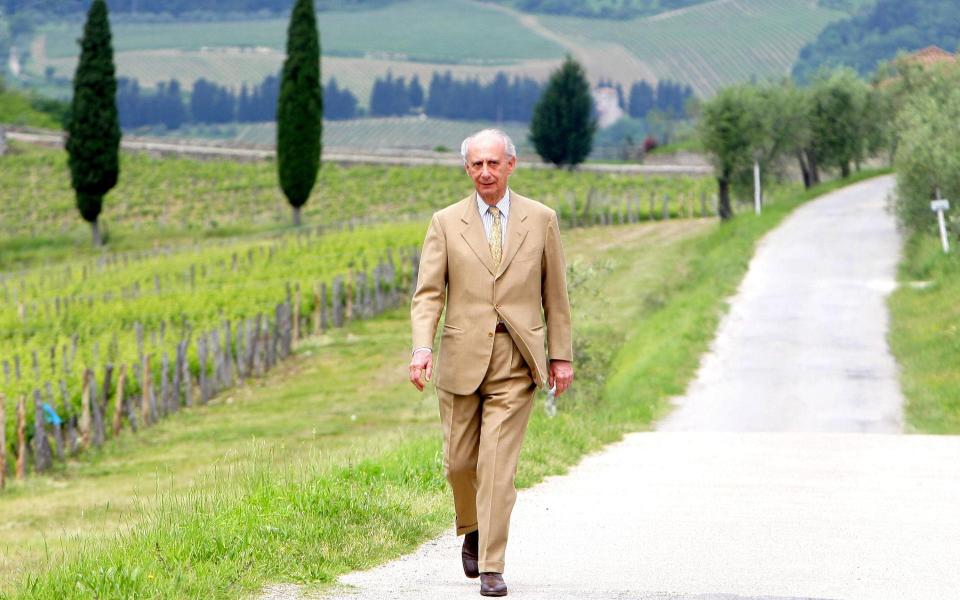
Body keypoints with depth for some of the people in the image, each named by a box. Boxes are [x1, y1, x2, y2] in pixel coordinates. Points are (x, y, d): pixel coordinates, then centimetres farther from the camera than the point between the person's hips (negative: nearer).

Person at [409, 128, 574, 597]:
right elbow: (428, 293, -1)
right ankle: (472, 529, 37)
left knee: (498, 465, -8)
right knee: (460, 462, 8)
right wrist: (422, 348, -16)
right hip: (462, 359, 1)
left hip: (516, 363, -1)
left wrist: (561, 355, 6)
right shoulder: (446, 223, 4)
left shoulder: (541, 220, 6)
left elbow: (554, 294, 10)